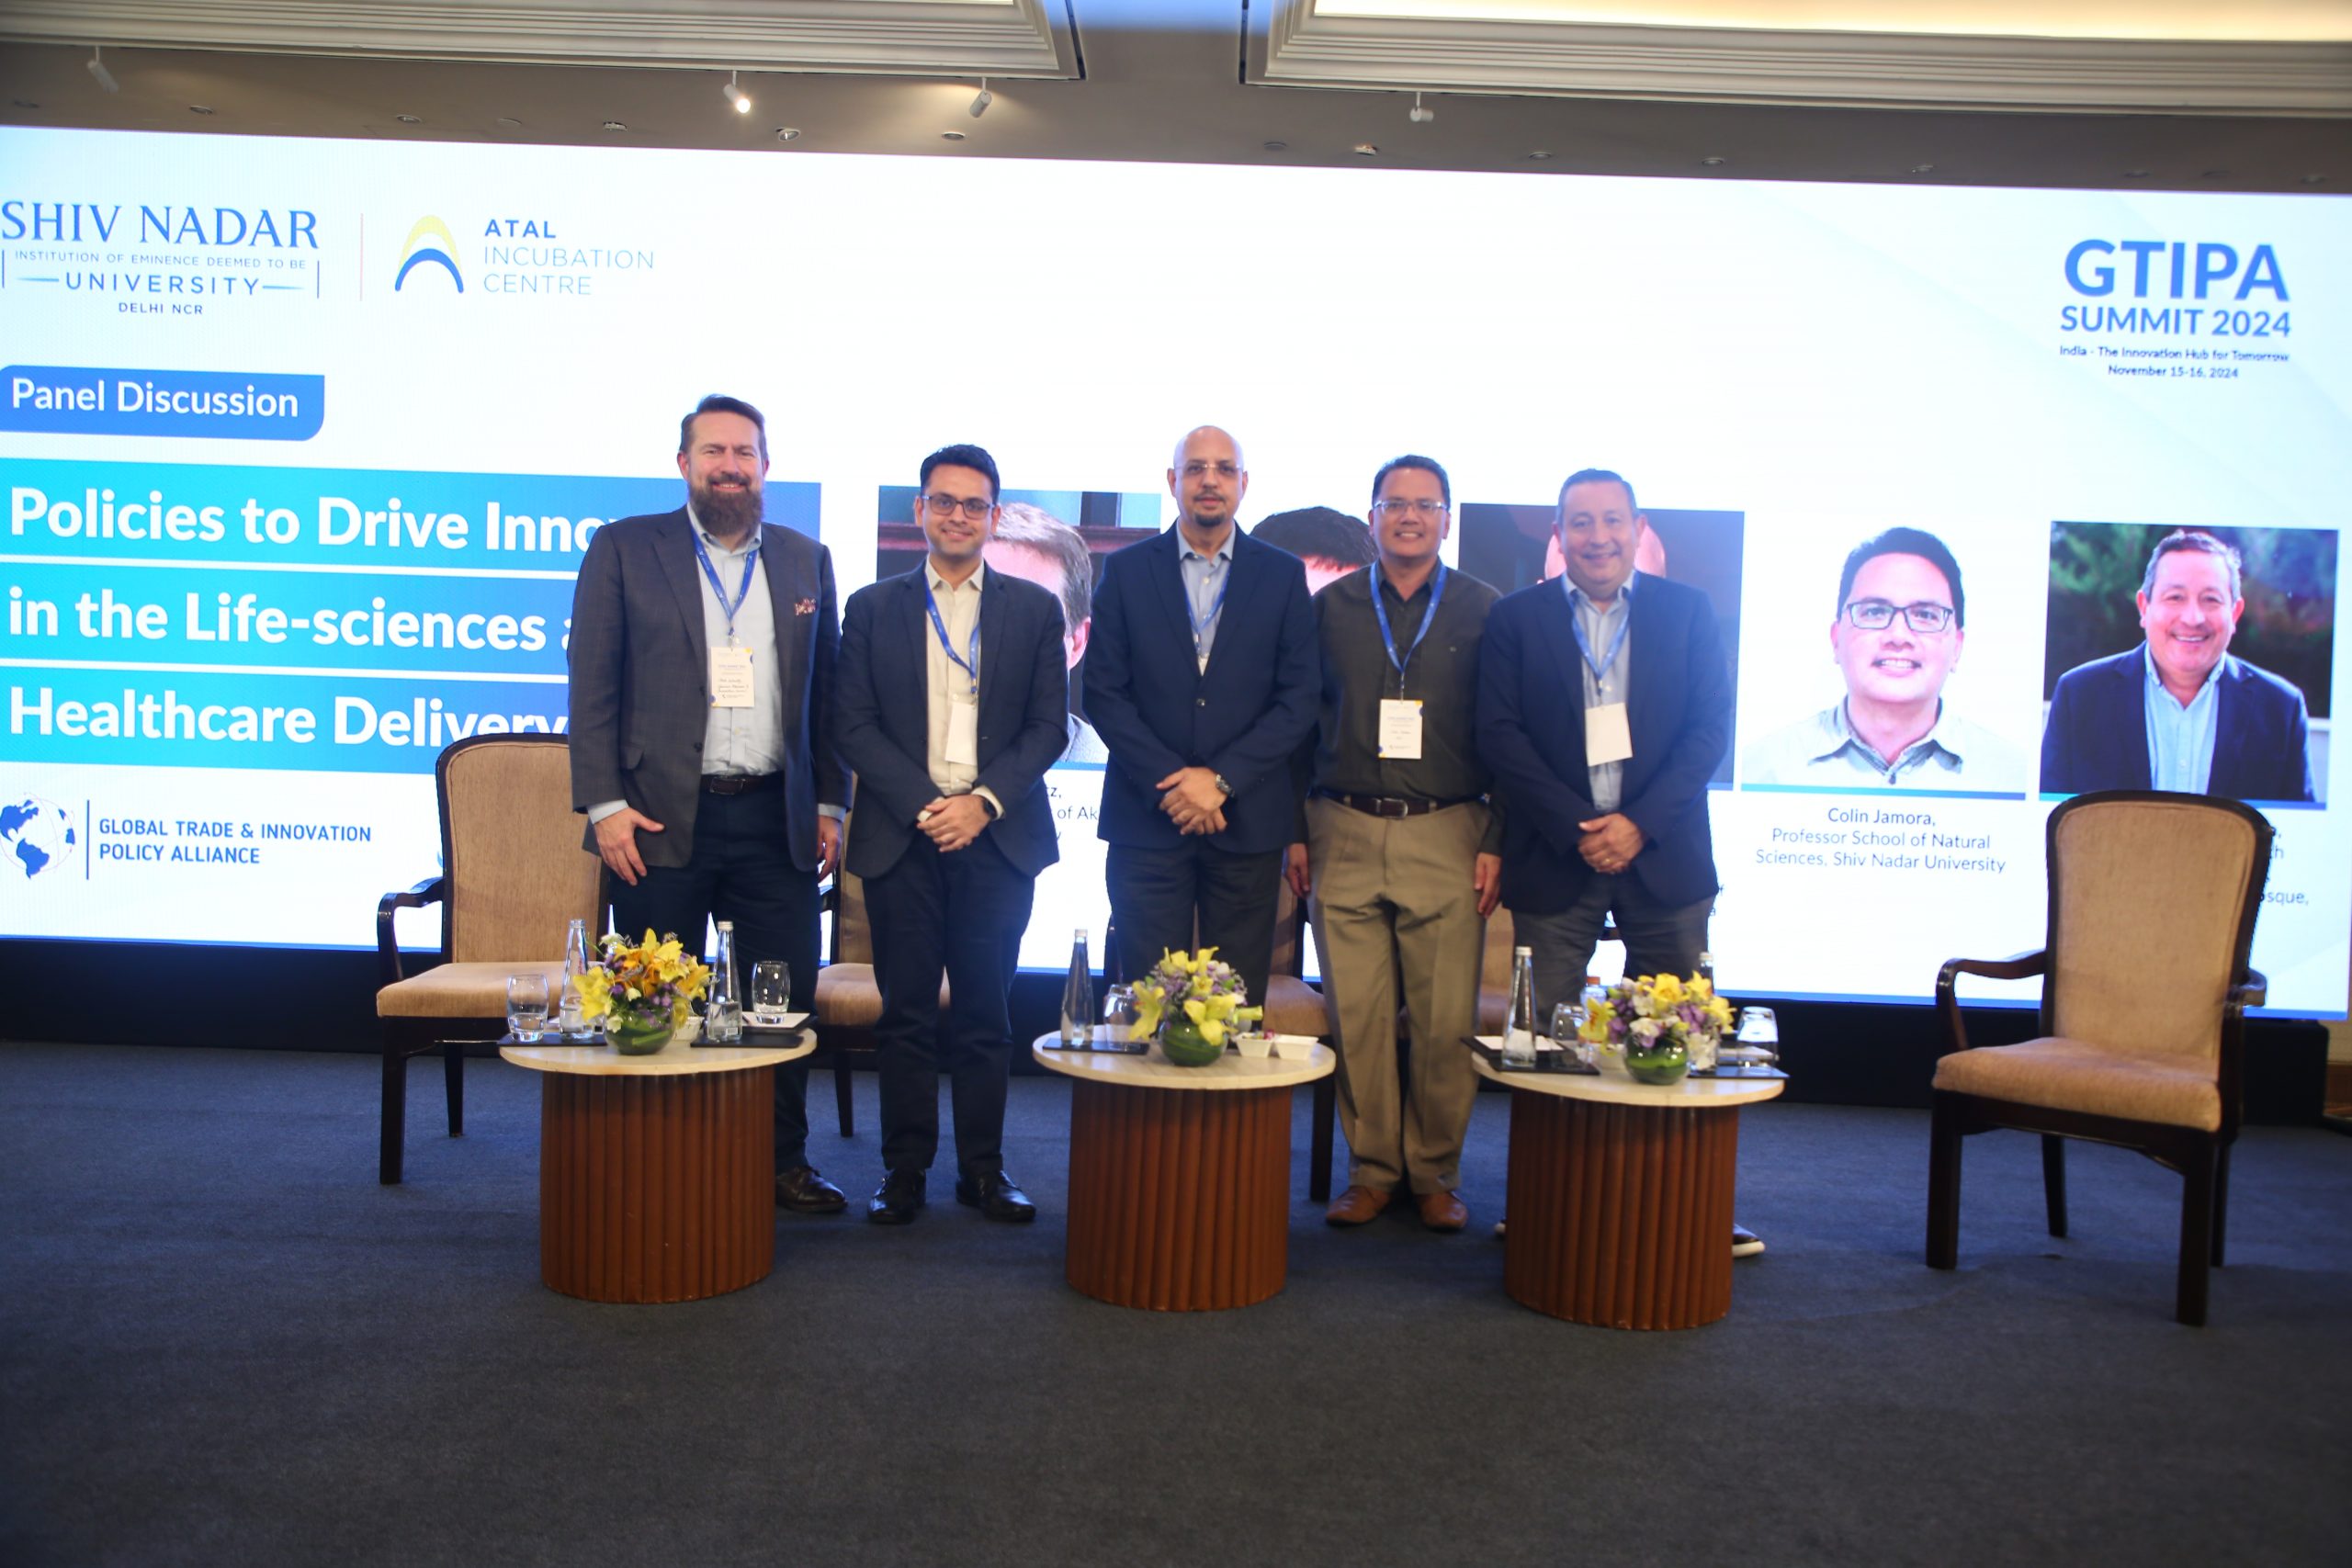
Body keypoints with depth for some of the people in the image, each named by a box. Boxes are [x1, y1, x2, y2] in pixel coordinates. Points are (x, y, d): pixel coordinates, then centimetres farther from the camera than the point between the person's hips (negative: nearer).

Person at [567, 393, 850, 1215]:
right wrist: (604, 804, -8)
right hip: (661, 818, -2)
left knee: (785, 998, 5)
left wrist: (829, 804, 7)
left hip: (775, 821, 2)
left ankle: (783, 1161, 19)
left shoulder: (805, 560, 12)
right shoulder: (622, 549, 4)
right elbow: (592, 687, 0)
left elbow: (825, 694, 13)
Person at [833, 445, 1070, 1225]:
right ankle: (904, 1168, 13)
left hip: (998, 835, 0)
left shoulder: (1034, 609, 9)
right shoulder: (872, 607, 9)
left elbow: (1048, 725, 4)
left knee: (985, 1011, 4)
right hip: (902, 835, 0)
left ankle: (983, 1167, 14)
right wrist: (924, 805, -10)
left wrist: (984, 802, -9)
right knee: (906, 1011, 3)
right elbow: (852, 727, 2)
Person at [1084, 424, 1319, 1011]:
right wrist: (1169, 782, -10)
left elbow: (1299, 698, 1)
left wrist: (1221, 779, -10)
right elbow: (1103, 692, 1)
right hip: (1146, 818, 0)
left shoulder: (1283, 575, 7)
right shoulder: (1126, 570, 7)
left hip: (1246, 821, 1)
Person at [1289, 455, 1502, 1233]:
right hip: (1345, 835, 1)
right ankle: (1371, 1170, 15)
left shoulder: (1483, 610, 7)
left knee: (1445, 1019, -3)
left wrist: (1496, 843, -1)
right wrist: (1294, 831, 6)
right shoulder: (1330, 607, 11)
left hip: (1445, 836, -1)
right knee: (1356, 1014, 0)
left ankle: (1435, 1174, 14)